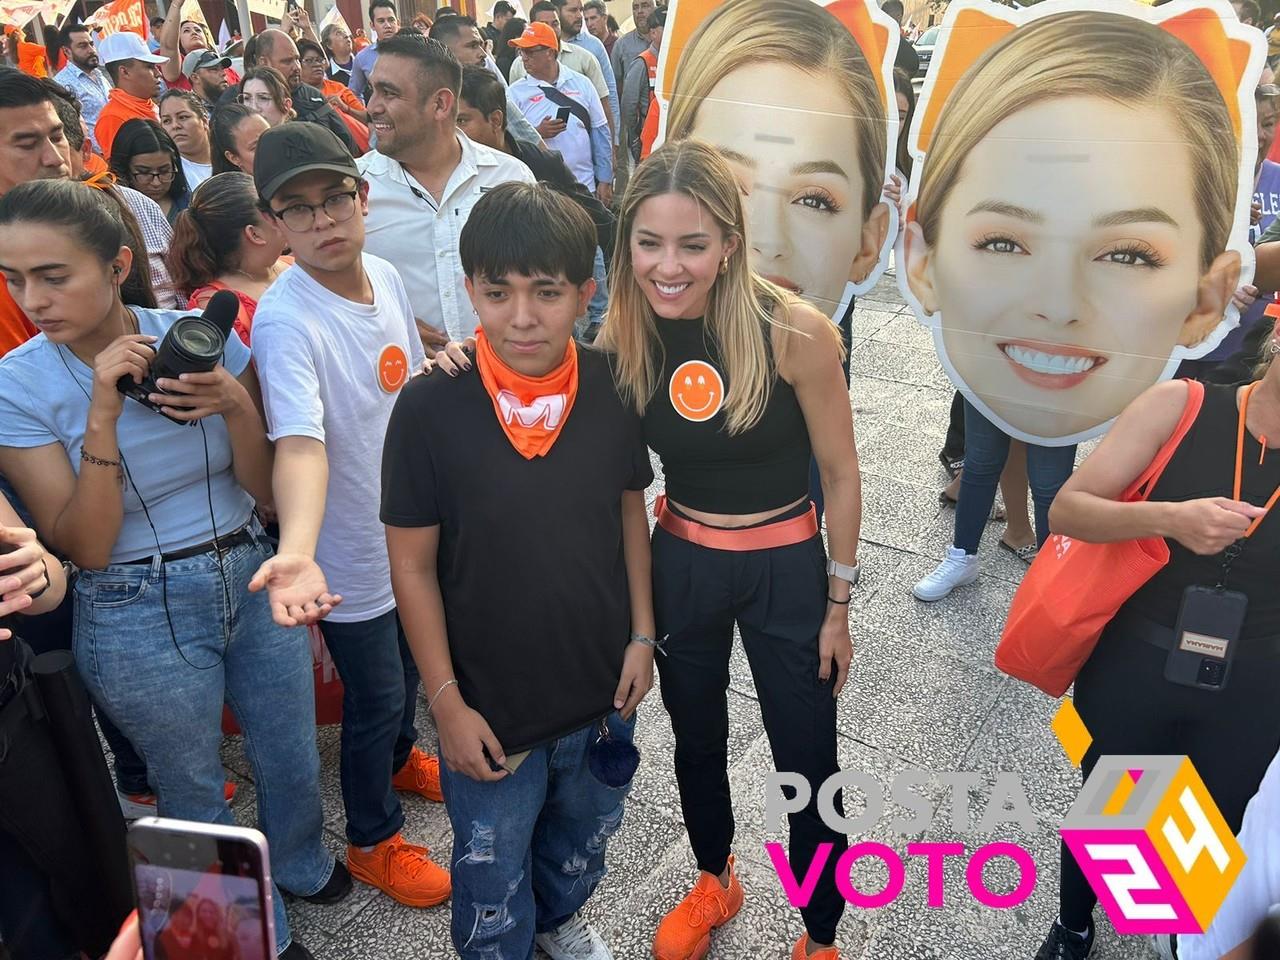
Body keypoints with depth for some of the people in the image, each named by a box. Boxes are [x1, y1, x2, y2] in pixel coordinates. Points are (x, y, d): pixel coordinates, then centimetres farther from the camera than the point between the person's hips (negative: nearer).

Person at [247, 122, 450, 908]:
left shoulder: (387, 277, -5)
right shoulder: (285, 322, -28)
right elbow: (301, 444, -43)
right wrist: (297, 552, -57)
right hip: (352, 555, -7)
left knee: (410, 667, 28)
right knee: (375, 700, 12)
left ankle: (401, 759, 58)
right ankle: (373, 840, 38)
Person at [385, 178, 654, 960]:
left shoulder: (614, 390, -13)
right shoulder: (430, 408, -21)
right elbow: (413, 565, -13)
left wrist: (642, 635, 2)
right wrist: (447, 701, -11)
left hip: (603, 687, 4)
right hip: (490, 701, -3)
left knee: (584, 836, 29)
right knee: (494, 875, 19)